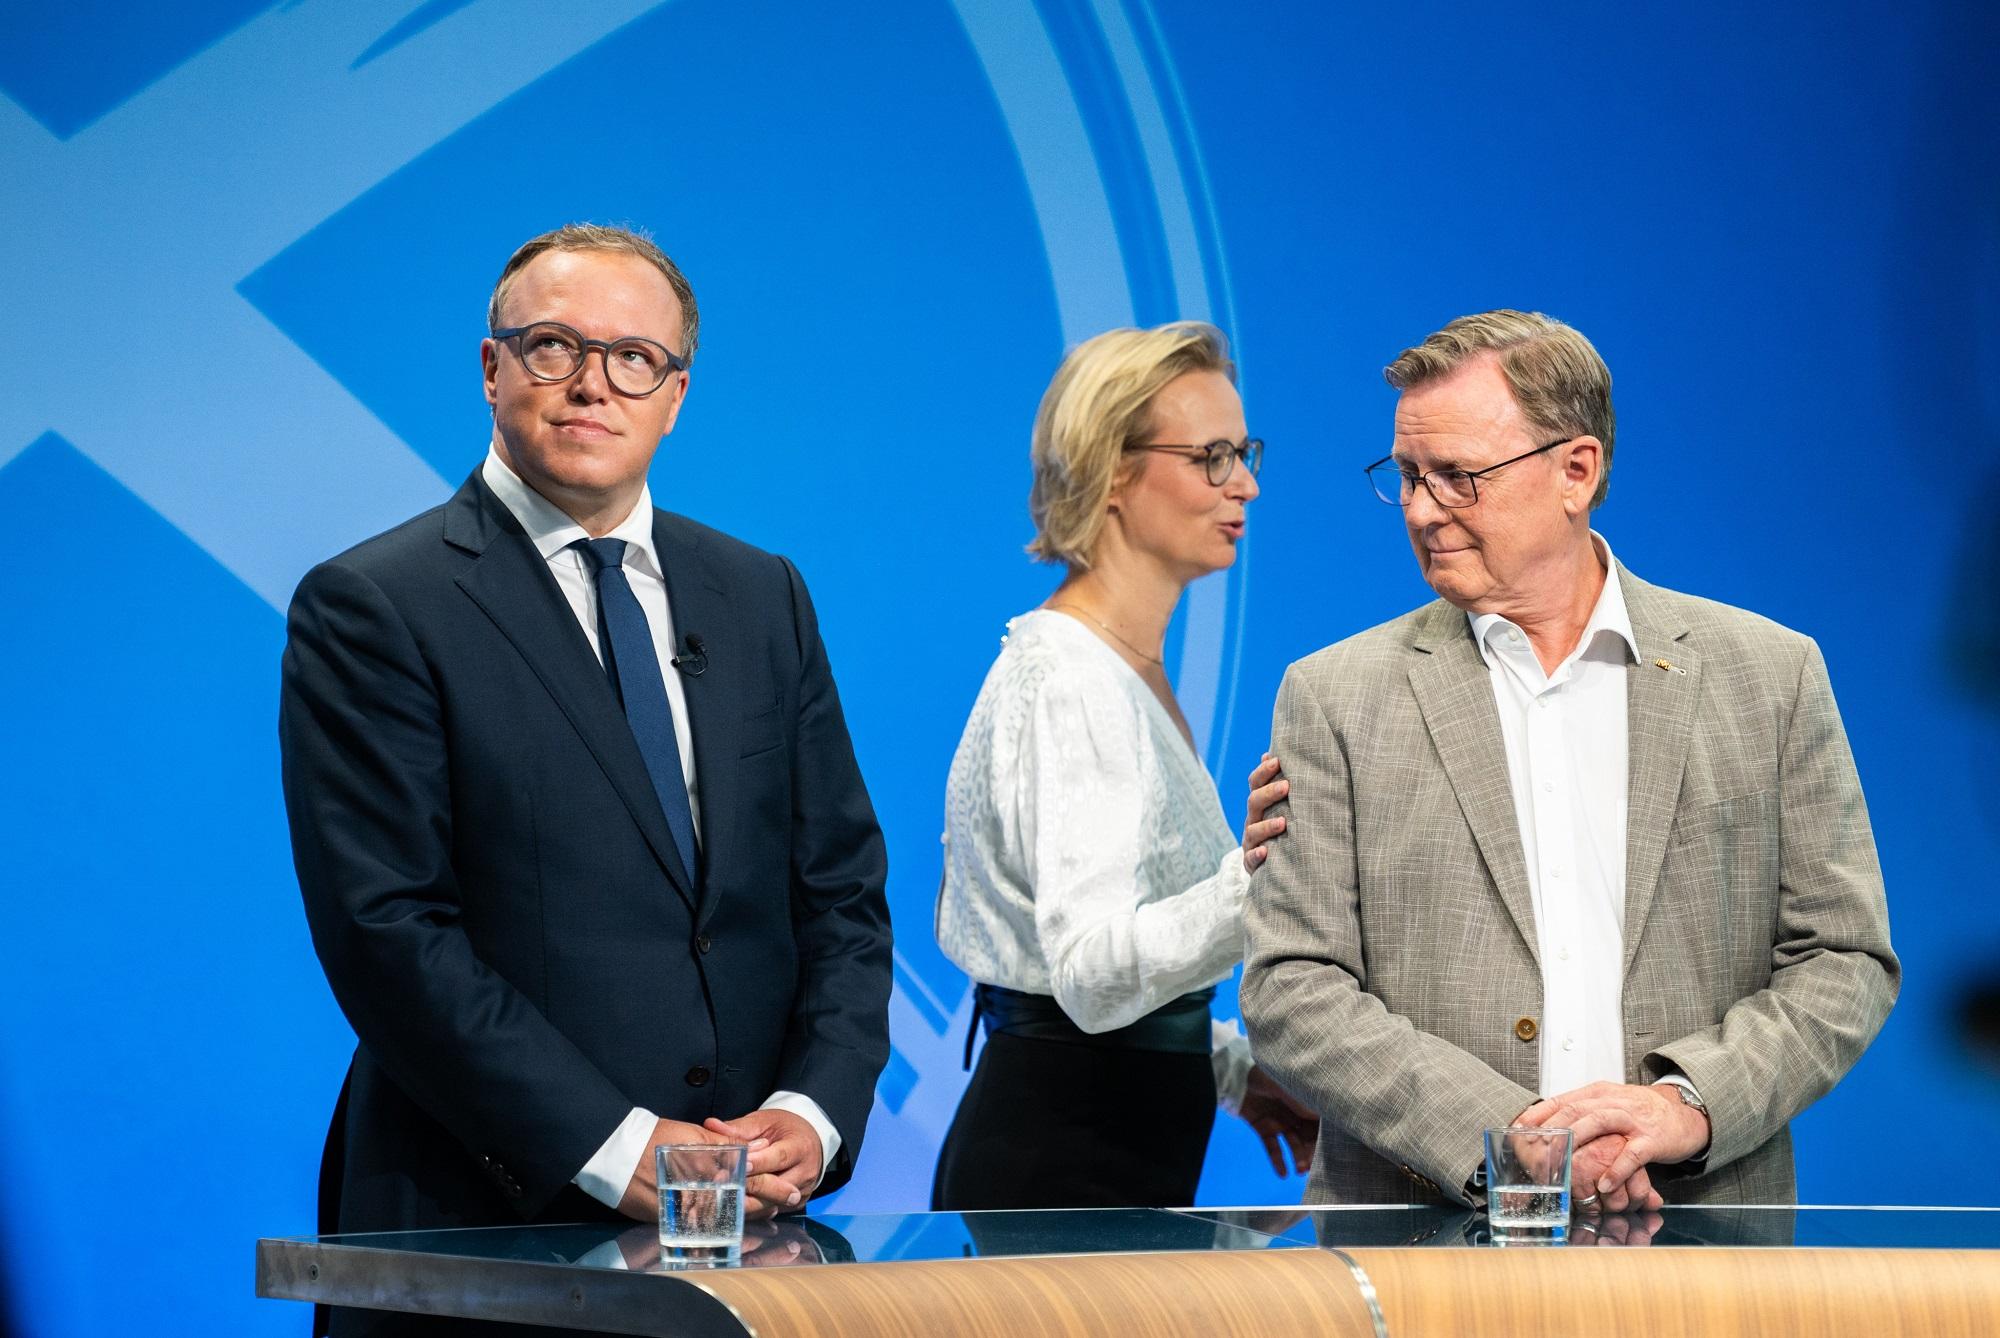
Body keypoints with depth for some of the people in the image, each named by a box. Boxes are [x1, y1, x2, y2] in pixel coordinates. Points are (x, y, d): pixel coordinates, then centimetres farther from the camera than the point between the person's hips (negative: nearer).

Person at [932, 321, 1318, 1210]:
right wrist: (1245, 886, -40)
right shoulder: (1066, 677, -16)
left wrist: (1232, 1069, 16)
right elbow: (1089, 972, -27)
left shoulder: (1128, 669, 14)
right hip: (1061, 1163, -10)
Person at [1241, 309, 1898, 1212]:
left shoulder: (1770, 674, 10)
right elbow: (1290, 991, 2)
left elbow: (1846, 960, 10)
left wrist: (1690, 1104, -7)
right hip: (1420, 1239, 0)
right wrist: (1499, 1134, -11)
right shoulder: (1333, 697, 8)